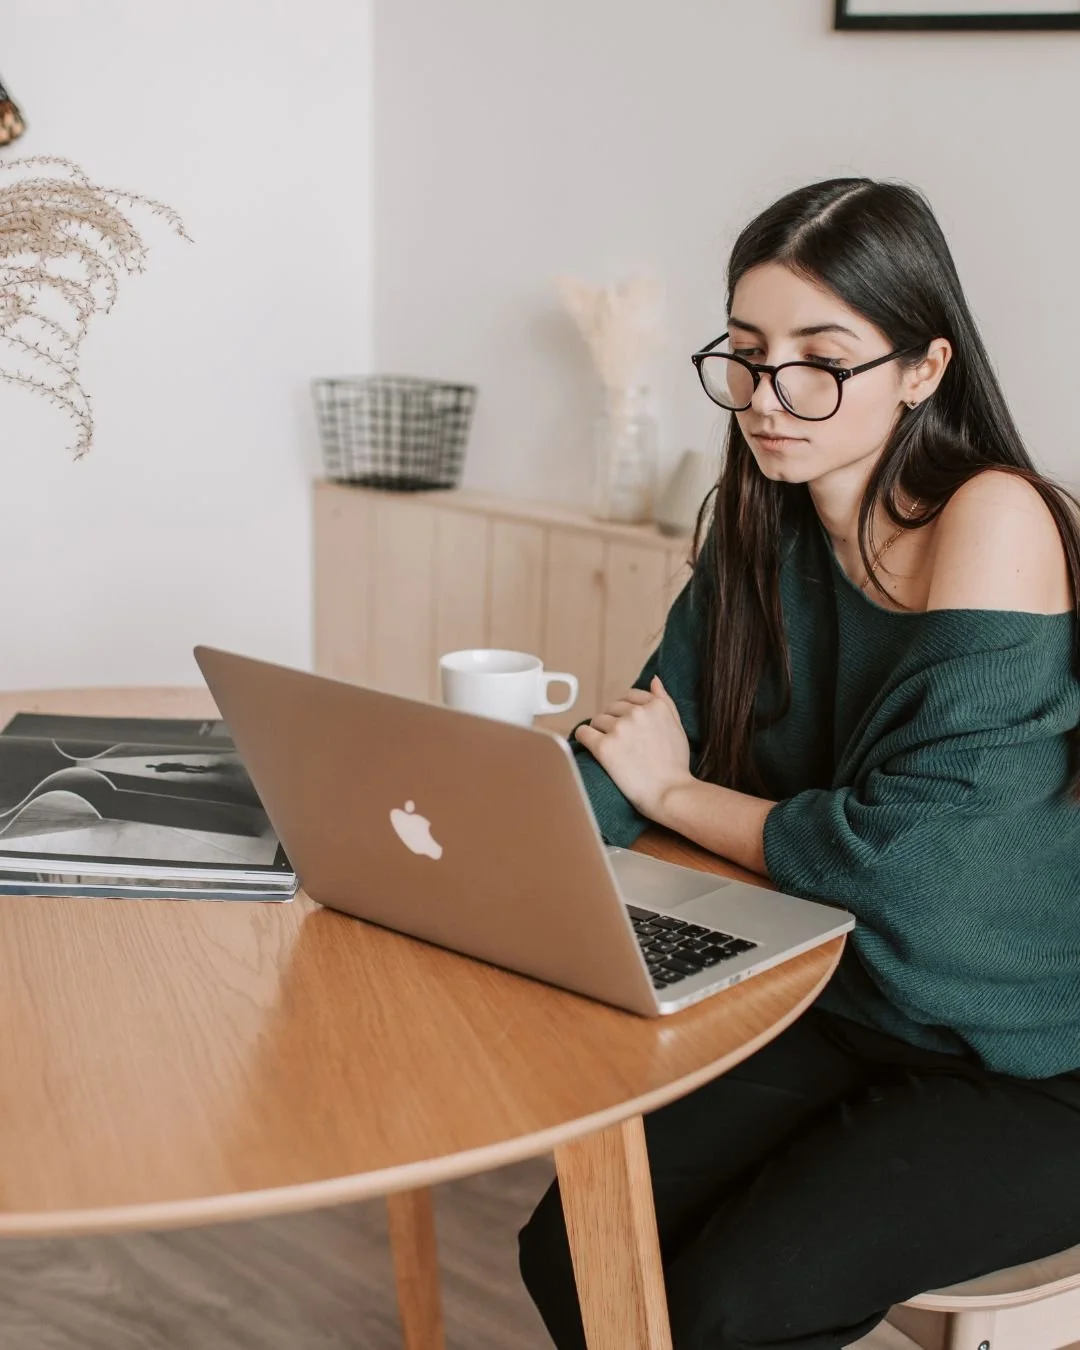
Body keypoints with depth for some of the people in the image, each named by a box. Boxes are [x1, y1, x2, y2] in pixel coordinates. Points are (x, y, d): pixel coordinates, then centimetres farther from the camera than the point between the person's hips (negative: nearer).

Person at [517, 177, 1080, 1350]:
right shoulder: (763, 537, 2)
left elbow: (901, 853, -25)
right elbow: (629, 753, -2)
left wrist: (674, 791, -11)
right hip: (844, 1019, 6)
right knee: (572, 1251, -6)